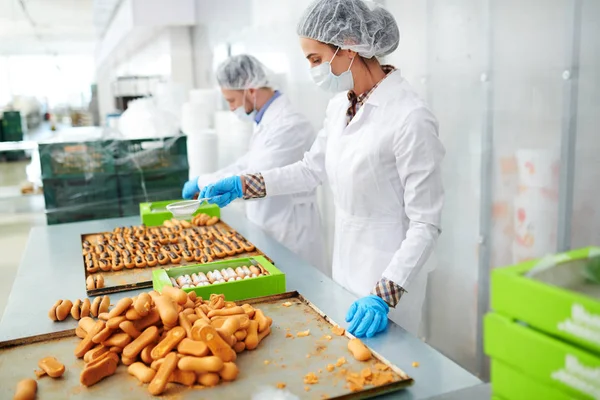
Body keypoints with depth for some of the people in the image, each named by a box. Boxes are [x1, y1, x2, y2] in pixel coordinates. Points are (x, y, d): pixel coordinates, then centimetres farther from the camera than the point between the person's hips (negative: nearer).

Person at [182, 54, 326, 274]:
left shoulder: (289, 125, -24)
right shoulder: (265, 121, 9)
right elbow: (249, 162, 21)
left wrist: (202, 181, -12)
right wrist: (204, 183, 14)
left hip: (290, 235, -9)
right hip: (269, 231, 9)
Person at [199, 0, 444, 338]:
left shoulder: (410, 117, -24)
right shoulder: (340, 106, 0)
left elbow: (426, 224, -22)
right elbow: (311, 170, 12)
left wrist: (384, 296, -28)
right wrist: (241, 185, 5)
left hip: (388, 272, -7)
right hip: (346, 262, 8)